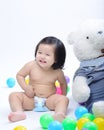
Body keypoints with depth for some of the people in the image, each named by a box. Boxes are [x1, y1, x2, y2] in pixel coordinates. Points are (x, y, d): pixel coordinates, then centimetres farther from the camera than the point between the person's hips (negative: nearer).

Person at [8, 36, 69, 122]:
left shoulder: (57, 72, -7)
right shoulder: (31, 66, -9)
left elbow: (63, 83, 13)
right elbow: (19, 75, 2)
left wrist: (63, 96, 4)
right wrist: (26, 87, -12)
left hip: (49, 100, 0)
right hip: (31, 99, 1)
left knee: (64, 99, -24)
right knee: (14, 95, -18)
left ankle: (59, 115, -47)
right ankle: (19, 113, -38)